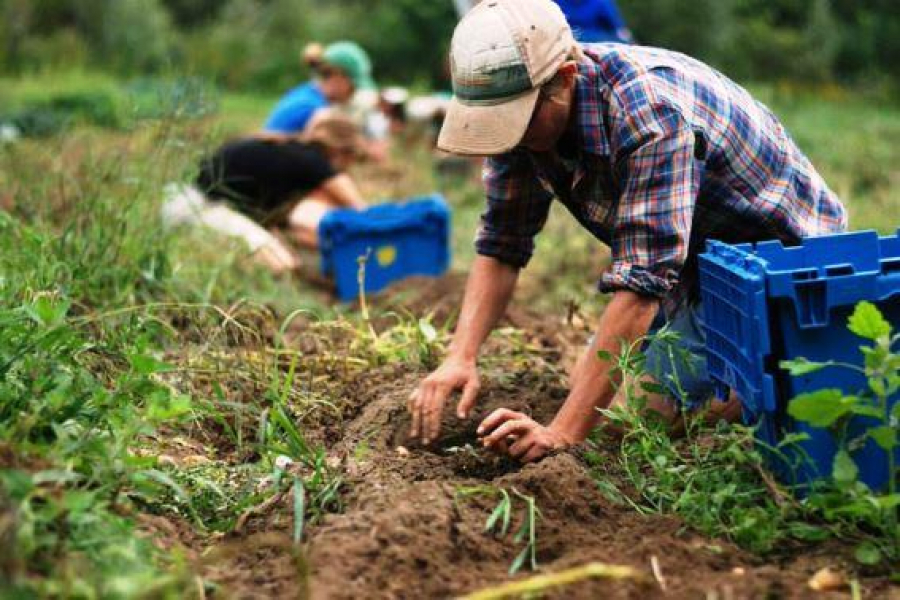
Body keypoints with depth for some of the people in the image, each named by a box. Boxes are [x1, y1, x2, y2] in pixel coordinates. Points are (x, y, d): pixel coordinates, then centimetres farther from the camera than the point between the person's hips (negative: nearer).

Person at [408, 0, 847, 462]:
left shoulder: (649, 112, -37)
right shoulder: (522, 109, -12)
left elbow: (642, 282, -41)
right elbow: (501, 245, -5)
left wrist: (563, 432, -44)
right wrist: (460, 356, -21)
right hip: (696, 263, 8)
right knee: (585, 382, 9)